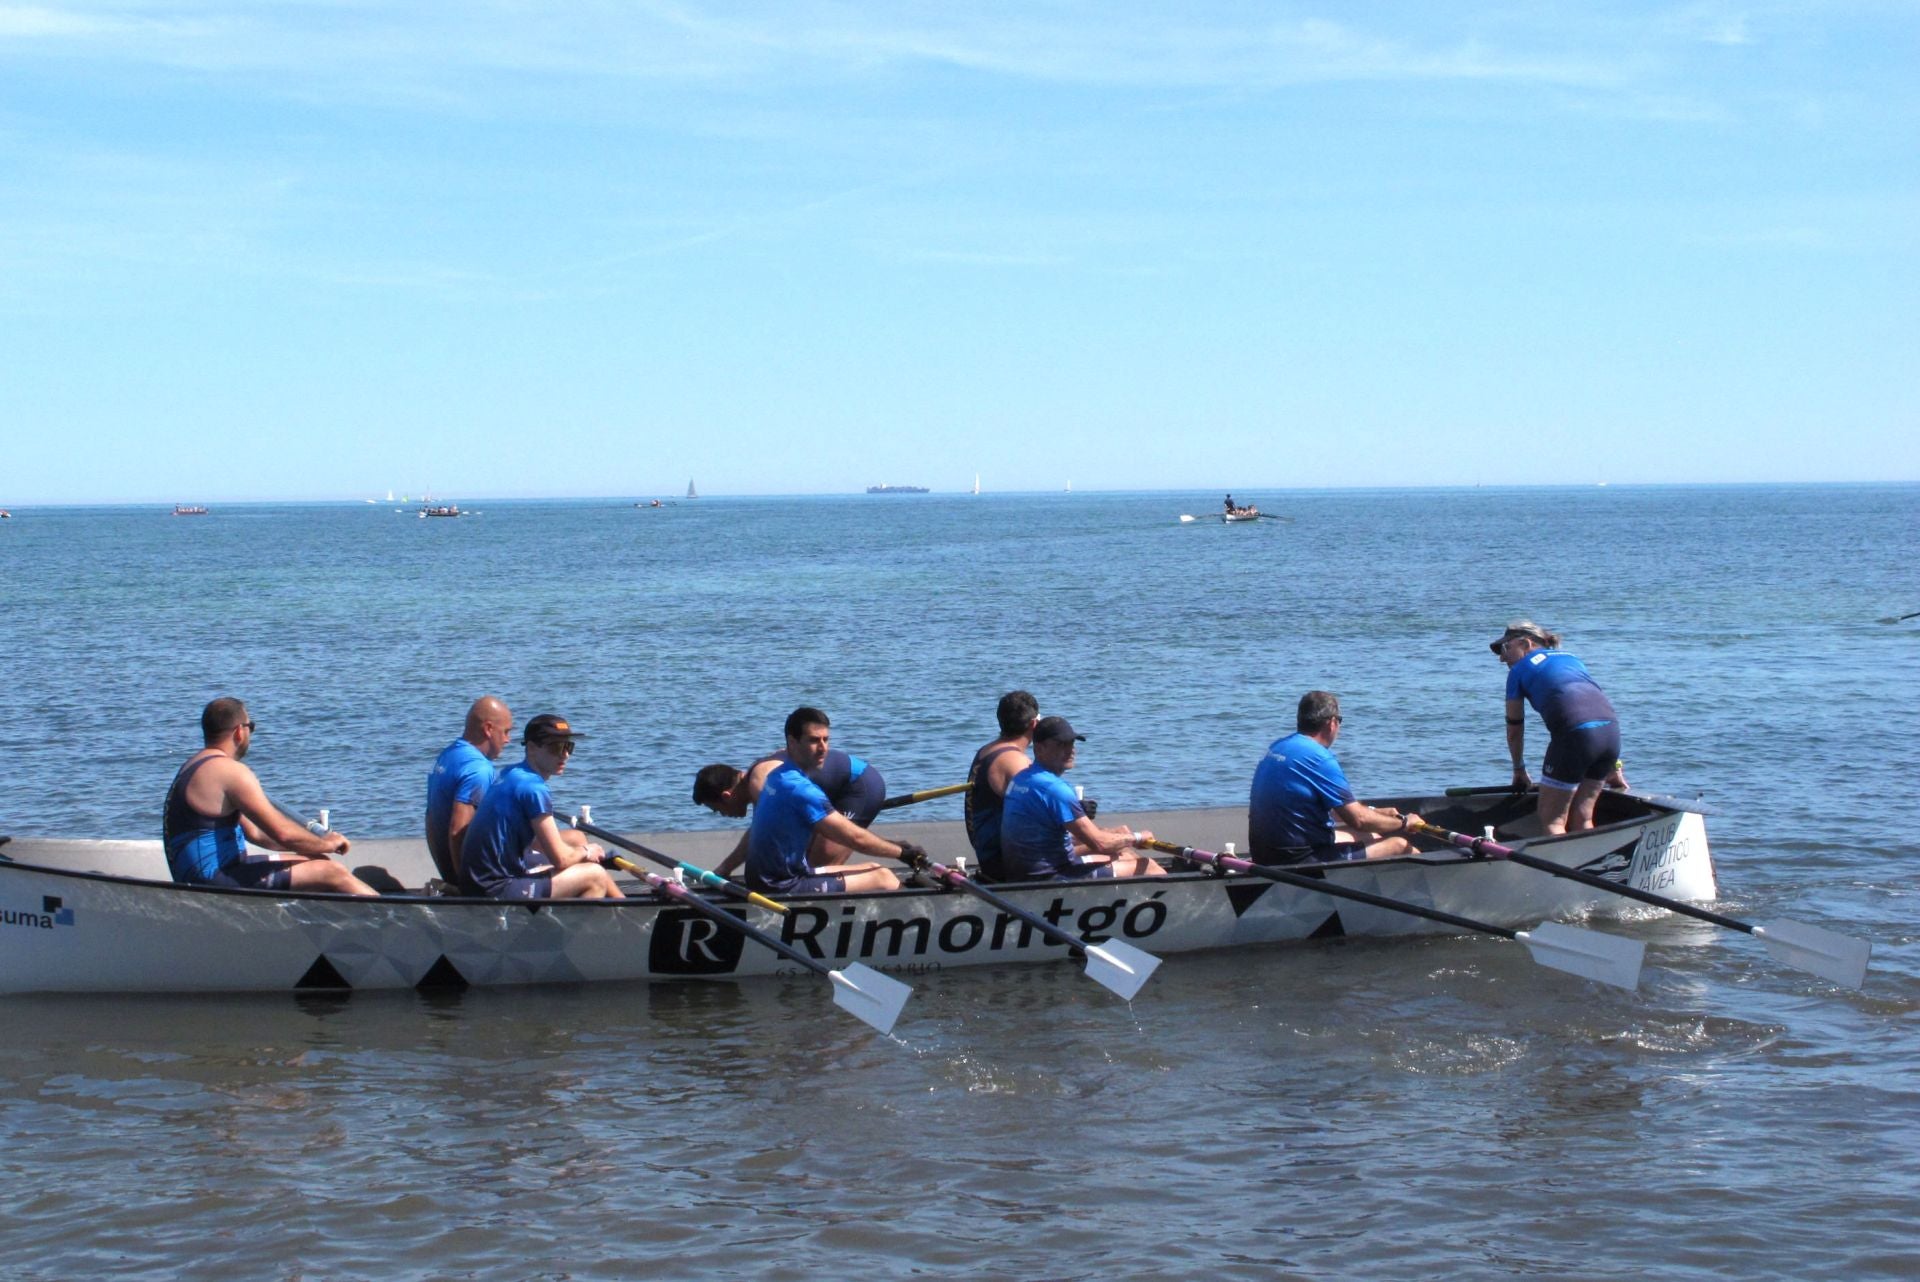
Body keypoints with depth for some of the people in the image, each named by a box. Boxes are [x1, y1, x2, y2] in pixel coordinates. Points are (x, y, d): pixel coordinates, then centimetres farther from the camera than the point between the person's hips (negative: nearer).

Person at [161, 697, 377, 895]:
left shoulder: (196, 766, 19)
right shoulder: (230, 771, -15)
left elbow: (254, 833, 21)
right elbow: (283, 832, -20)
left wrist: (316, 842, 15)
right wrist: (325, 844, -1)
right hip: (216, 880, -11)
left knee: (318, 863, 17)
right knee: (331, 873, -10)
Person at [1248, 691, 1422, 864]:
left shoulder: (1277, 748, 11)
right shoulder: (1318, 758, -18)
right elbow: (1359, 820, -16)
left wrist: (1375, 811, 24)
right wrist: (1404, 822, 1)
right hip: (1300, 859, -10)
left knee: (1373, 836, 23)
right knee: (1400, 845, -4)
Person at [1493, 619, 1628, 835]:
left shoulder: (1519, 669, 15)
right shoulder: (1570, 658, 30)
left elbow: (1514, 729, 21)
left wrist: (1519, 770, 37)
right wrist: (1614, 766, 32)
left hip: (1575, 733, -6)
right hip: (1611, 729, 6)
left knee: (1551, 822, 3)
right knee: (1582, 820, 15)